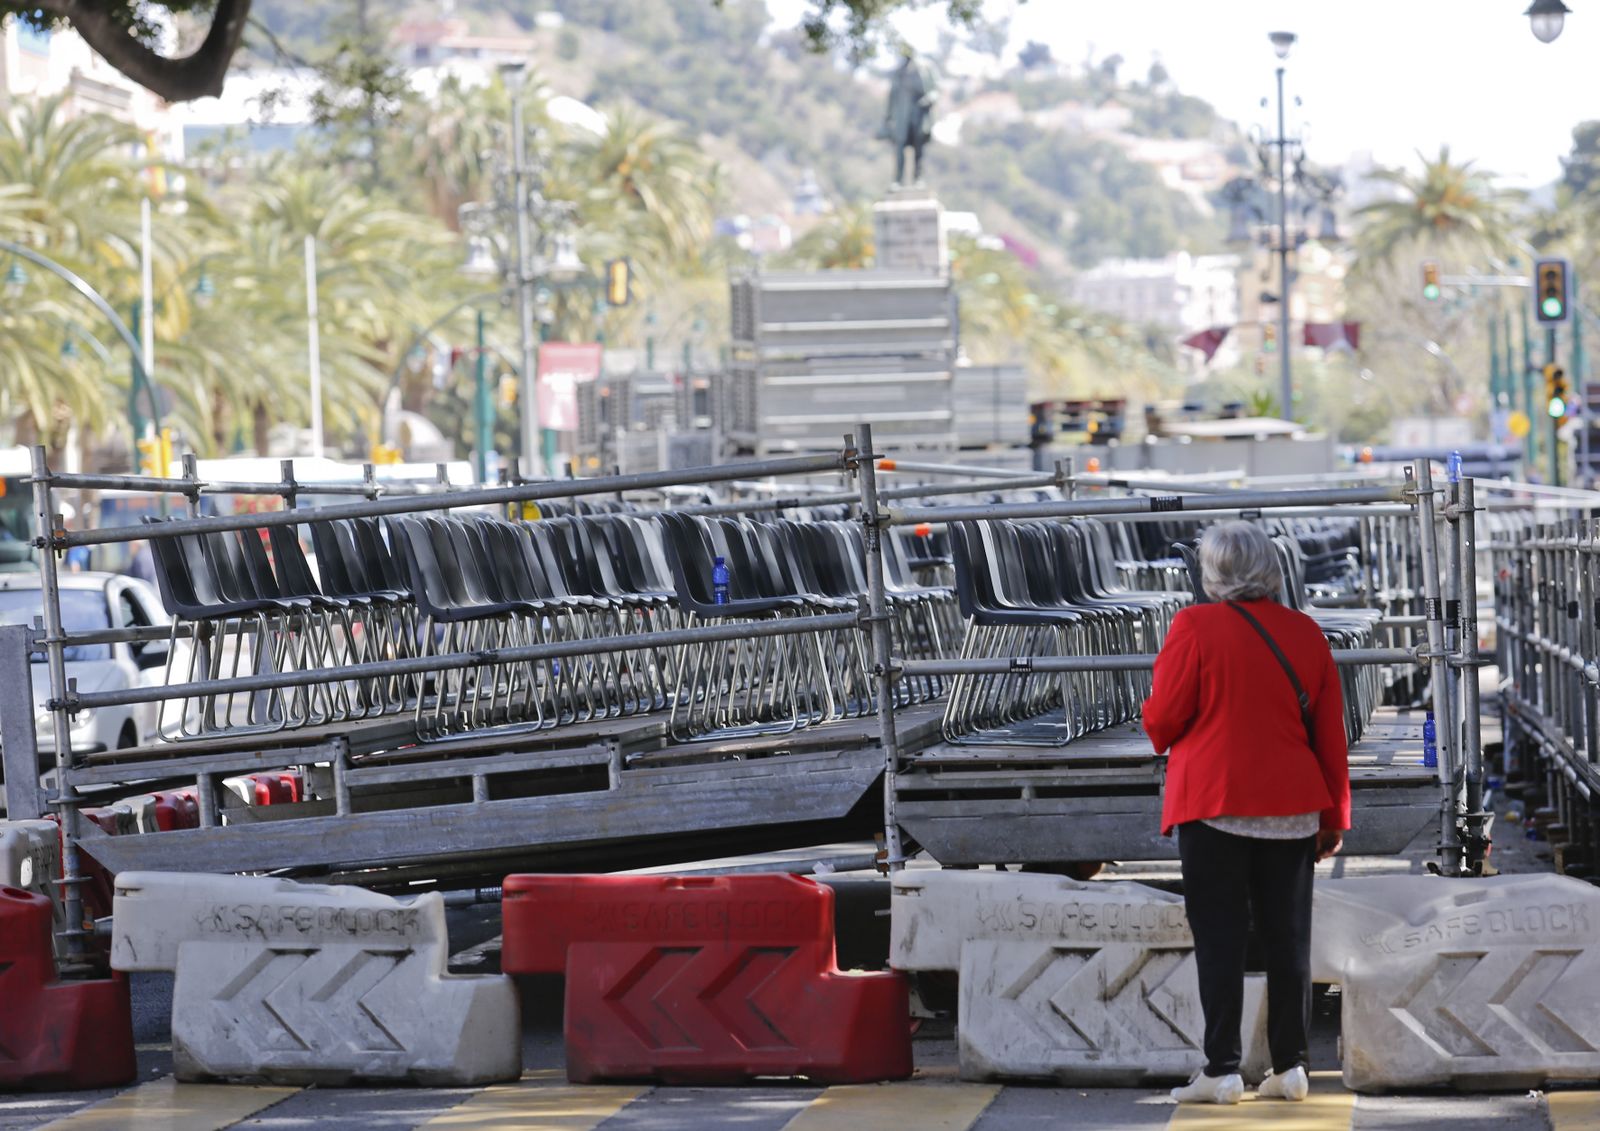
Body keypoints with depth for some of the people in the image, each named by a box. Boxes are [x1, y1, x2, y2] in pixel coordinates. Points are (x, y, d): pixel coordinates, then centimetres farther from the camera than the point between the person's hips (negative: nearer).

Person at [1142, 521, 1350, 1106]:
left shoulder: (1195, 627, -9)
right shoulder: (1306, 633, 5)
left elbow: (1163, 718, -7)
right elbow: (1330, 732, 8)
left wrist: (1157, 724, 17)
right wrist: (1334, 815, 14)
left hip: (1214, 805, -4)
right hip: (1292, 809, 4)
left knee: (1219, 938, -1)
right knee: (1287, 937, 8)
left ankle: (1221, 1069, -3)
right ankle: (1289, 1066, 10)